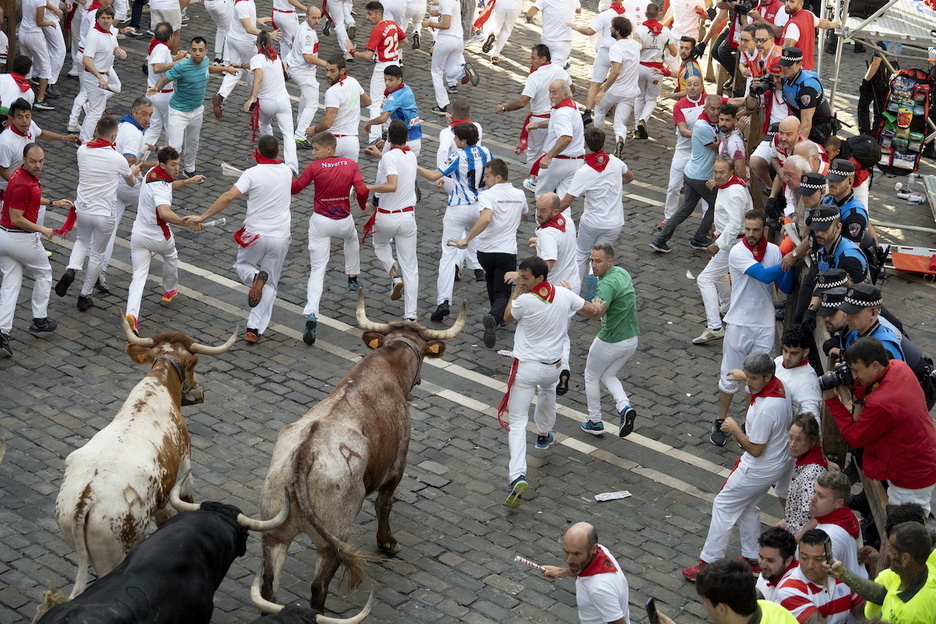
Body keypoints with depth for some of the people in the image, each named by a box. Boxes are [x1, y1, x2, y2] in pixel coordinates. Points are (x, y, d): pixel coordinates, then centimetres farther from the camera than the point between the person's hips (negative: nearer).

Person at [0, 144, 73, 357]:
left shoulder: (29, 175, 5)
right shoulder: (23, 185, -25)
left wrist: (52, 202, 24)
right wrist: (42, 230, -16)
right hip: (22, 239, -8)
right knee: (44, 274, 16)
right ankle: (39, 321, 24)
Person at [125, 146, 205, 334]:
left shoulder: (152, 172, 0)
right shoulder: (161, 187, -27)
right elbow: (164, 213, -46)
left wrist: (188, 181, 24)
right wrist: (188, 223, -50)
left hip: (138, 233, 6)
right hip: (159, 237, -6)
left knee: (139, 276, -1)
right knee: (171, 257, 28)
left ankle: (132, 313, -20)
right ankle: (170, 290, 50)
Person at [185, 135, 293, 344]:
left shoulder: (252, 173, -12)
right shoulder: (286, 172, 0)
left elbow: (229, 196, -21)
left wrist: (203, 216, -17)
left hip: (255, 234, -2)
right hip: (280, 237, 3)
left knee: (242, 265, 26)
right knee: (270, 285, 10)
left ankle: (255, 277, -10)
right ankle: (254, 329, 2)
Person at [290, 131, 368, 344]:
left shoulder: (315, 167, -9)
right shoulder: (352, 165, -3)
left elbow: (295, 188, -5)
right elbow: (362, 191, -10)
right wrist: (363, 205, 10)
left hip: (320, 222, -2)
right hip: (344, 221, 2)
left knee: (317, 270, -1)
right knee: (352, 238, 41)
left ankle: (311, 316, -16)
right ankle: (352, 277, 49)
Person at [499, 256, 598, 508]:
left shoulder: (525, 300, -21)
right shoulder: (564, 295, -5)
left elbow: (507, 318, 0)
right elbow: (592, 310, 11)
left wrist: (516, 291, 1)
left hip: (526, 368, -5)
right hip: (552, 366, 5)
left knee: (517, 423, -3)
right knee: (547, 391, 41)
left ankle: (518, 476, -20)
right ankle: (544, 435, 60)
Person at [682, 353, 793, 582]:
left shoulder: (765, 409, -36)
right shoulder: (778, 385, -7)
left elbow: (755, 449, -27)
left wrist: (734, 429, -16)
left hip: (759, 469, -10)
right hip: (776, 461, 10)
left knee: (724, 506, 2)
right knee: (748, 507, 25)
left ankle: (709, 562, 8)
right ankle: (752, 559, 35)